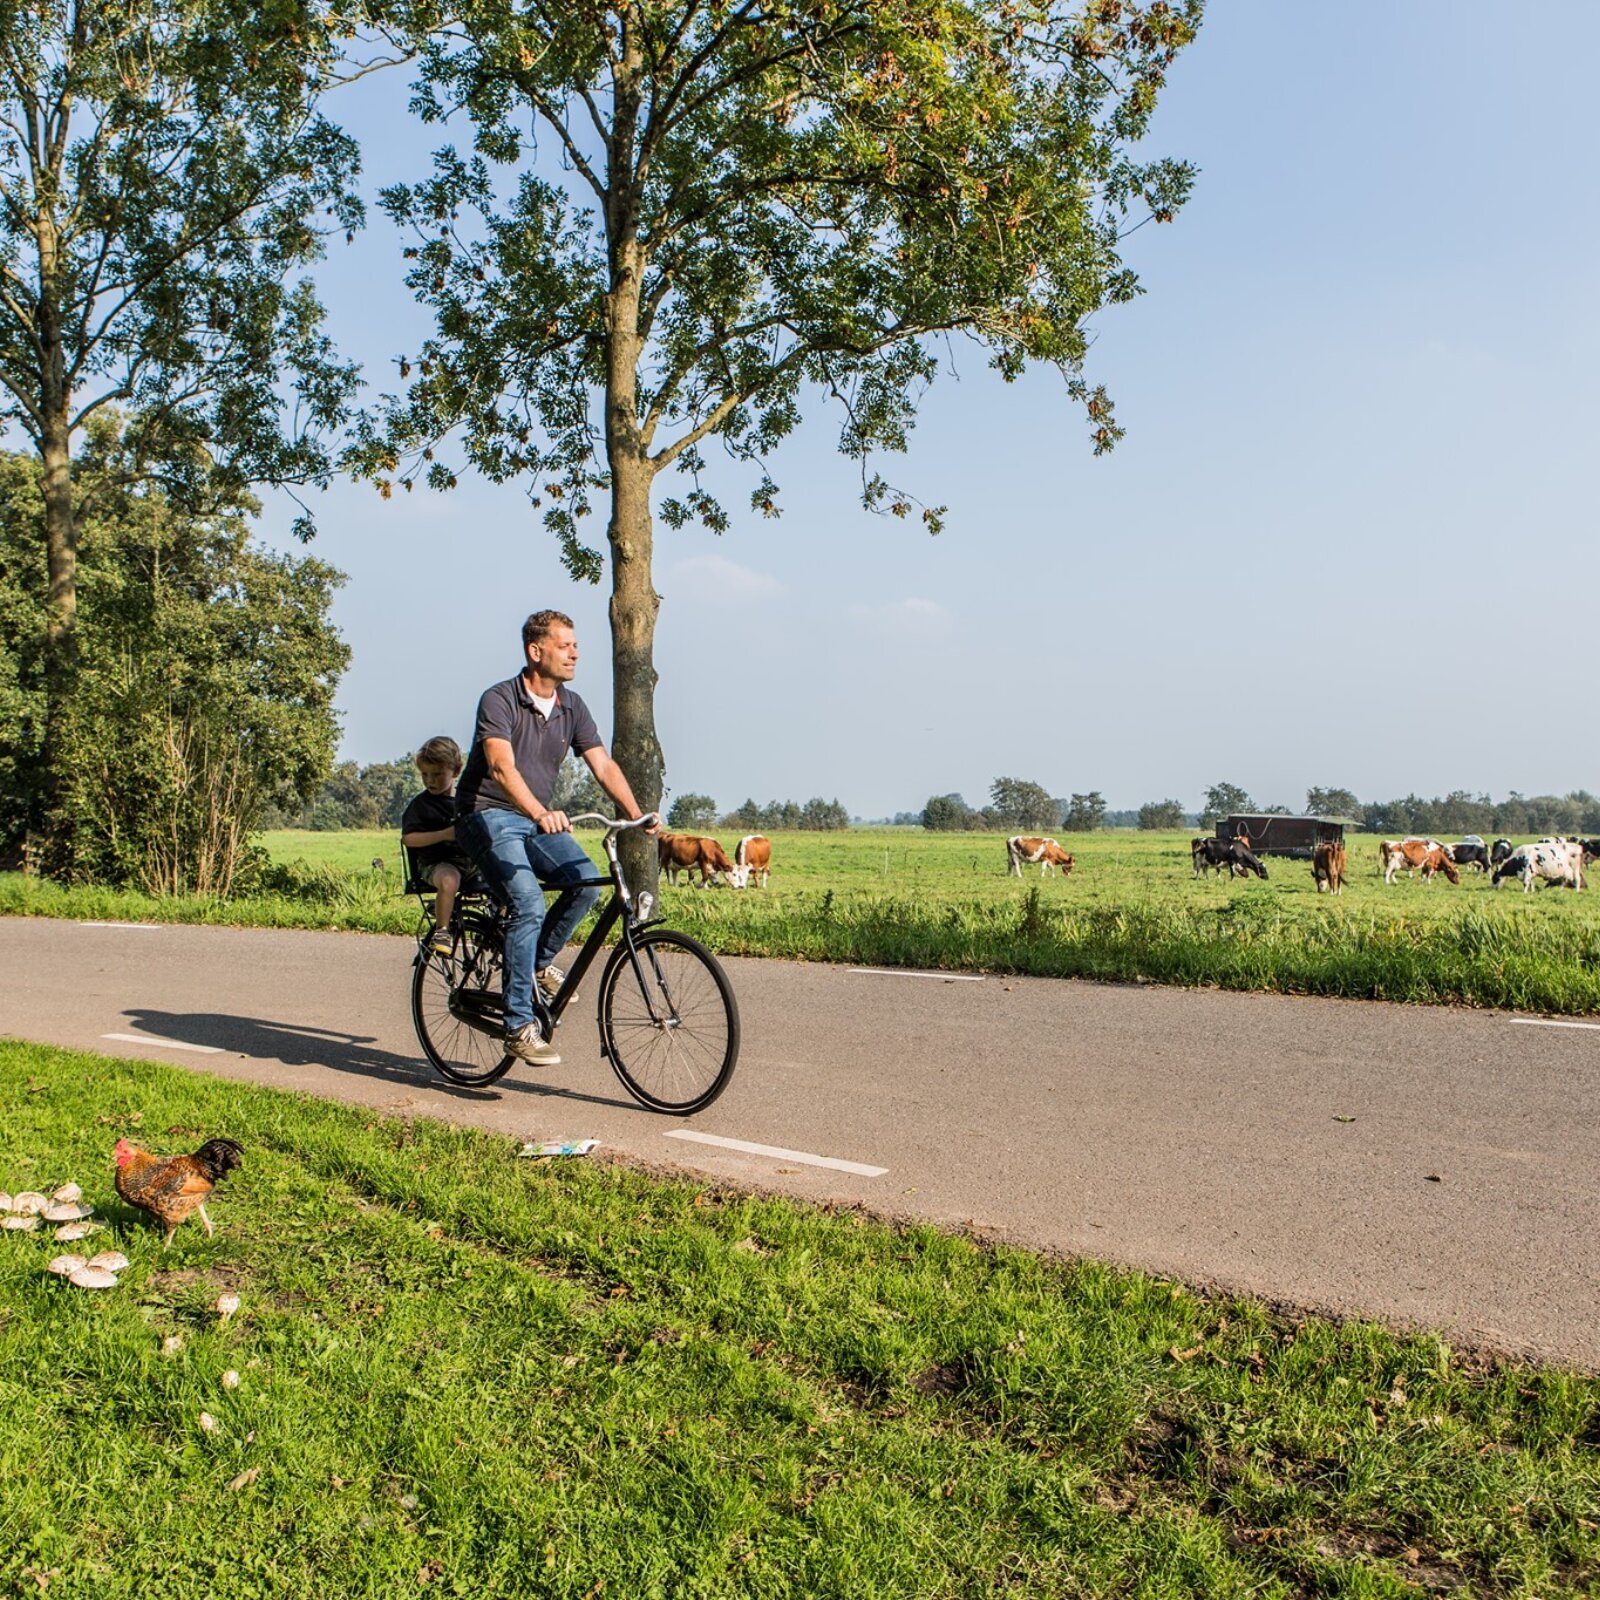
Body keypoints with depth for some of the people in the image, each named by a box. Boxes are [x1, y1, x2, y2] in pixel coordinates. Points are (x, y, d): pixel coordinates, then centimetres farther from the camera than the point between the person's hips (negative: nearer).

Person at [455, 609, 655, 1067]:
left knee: (585, 880, -21)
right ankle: (519, 1028, -20)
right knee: (529, 904, -26)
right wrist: (540, 813, -47)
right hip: (488, 815, -6)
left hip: (538, 820, 6)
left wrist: (637, 814, -17)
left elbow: (603, 765, -1)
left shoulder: (572, 707, 5)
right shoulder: (499, 700, -15)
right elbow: (502, 767, -30)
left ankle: (541, 960, 6)